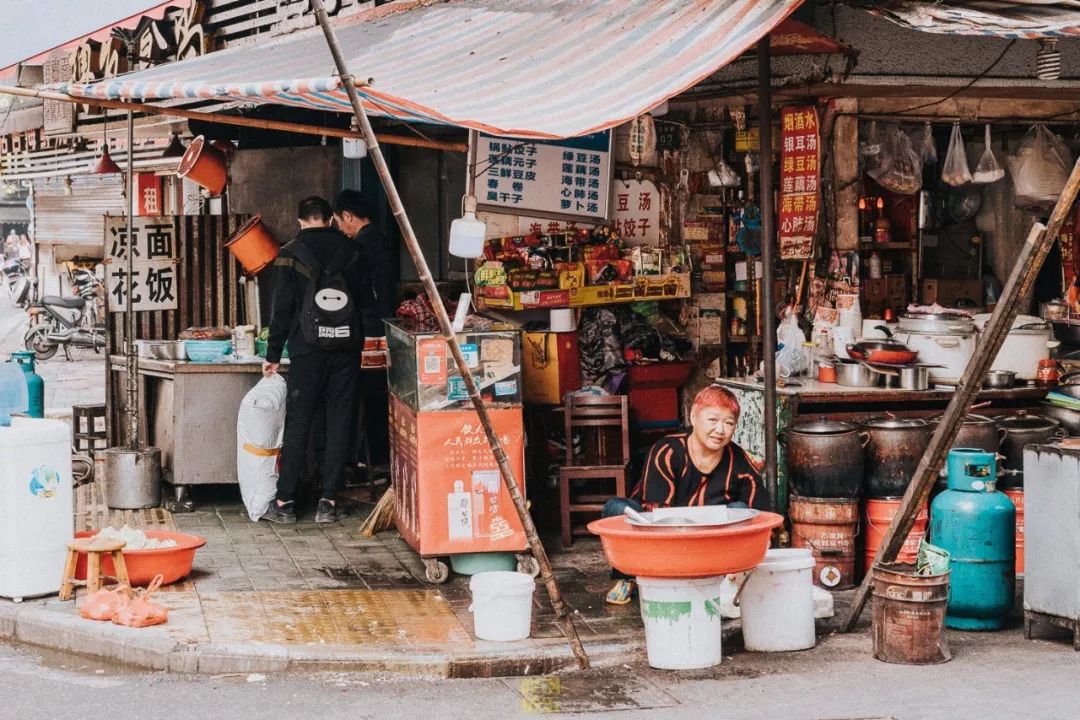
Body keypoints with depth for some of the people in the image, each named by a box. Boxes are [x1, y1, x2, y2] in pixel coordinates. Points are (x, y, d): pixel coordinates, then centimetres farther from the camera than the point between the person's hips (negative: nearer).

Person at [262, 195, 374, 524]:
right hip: (347, 348, 2)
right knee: (339, 423, 5)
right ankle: (328, 501, 4)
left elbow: (282, 308, -5)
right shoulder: (349, 251, 5)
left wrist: (273, 354, 1)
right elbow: (367, 298, 10)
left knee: (297, 423, 2)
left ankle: (285, 502, 4)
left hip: (308, 349, -2)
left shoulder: (291, 255, -3)